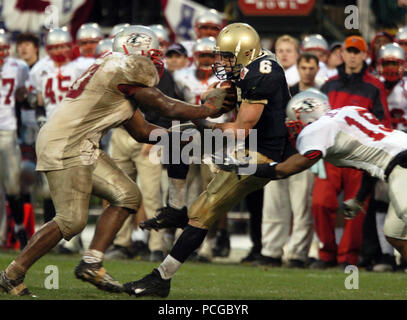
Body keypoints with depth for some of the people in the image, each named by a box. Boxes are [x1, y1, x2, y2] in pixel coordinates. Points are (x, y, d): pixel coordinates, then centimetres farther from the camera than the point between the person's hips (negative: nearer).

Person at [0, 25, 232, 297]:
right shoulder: (128, 67, -11)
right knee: (71, 221, -10)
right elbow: (168, 108, -9)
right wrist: (207, 109, 4)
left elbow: (141, 131, 23)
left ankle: (91, 263, 10)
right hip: (65, 146, -10)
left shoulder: (118, 73, 19)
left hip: (82, 148, 10)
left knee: (127, 197, 10)